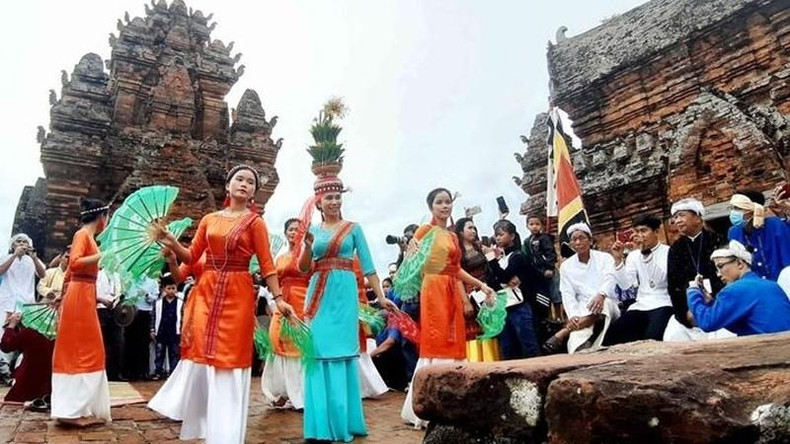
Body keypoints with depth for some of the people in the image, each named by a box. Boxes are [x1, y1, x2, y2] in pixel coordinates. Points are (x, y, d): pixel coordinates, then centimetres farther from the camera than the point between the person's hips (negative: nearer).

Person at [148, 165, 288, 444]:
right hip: (206, 291, 4)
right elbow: (191, 256, 11)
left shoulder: (255, 222, -1)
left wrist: (278, 298, -12)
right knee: (200, 355, 6)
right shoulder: (209, 219, 11)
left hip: (237, 295, -3)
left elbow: (266, 264, -5)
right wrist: (172, 243, -6)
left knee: (229, 360, 1)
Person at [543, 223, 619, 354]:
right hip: (582, 312, 2)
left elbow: (609, 279, -15)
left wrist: (601, 295, -40)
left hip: (607, 308, -1)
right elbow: (568, 295, 0)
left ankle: (563, 333, -39)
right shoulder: (566, 266, 8)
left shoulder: (604, 258, 4)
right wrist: (573, 316, -22)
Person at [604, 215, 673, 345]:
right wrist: (618, 259, -10)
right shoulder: (633, 255, 12)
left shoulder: (668, 251, 0)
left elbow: (661, 279, -17)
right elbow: (625, 285, 0)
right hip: (640, 306, 4)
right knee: (611, 336, -16)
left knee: (651, 339, -32)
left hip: (663, 305, -4)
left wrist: (645, 252, -21)